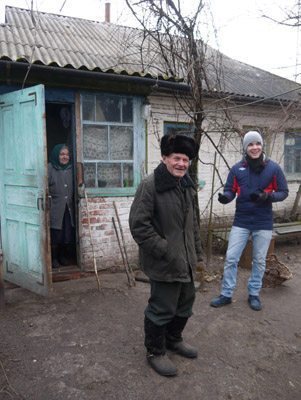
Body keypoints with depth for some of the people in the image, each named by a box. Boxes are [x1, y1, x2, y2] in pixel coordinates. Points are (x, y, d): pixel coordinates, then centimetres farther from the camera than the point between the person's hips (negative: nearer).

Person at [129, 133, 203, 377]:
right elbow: (138, 224, -20)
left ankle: (173, 339, 47)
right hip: (163, 263, -8)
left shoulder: (188, 186, 9)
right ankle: (155, 352, 30)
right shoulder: (150, 186, -17)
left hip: (185, 261, 9)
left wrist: (197, 252, 16)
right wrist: (164, 250, -20)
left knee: (185, 302, 23)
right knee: (162, 309, 5)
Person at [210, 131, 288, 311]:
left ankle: (254, 294, 31)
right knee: (231, 258, 2)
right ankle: (226, 294, 17)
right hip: (241, 222, 0)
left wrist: (267, 196, -19)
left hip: (263, 223, 0)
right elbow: (230, 191, 0)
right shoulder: (237, 169, -4)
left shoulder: (273, 168, -5)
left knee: (259, 261, 13)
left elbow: (283, 192, -1)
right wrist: (225, 197, -23)